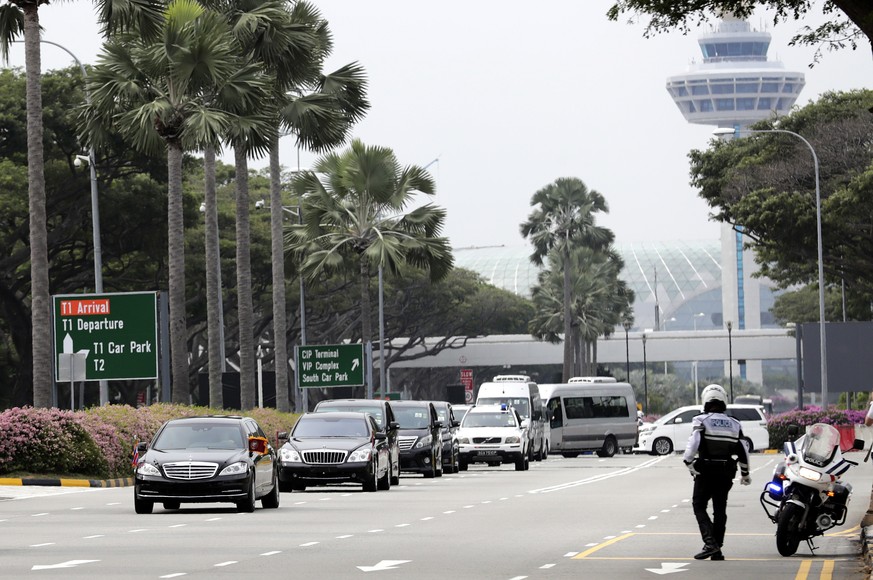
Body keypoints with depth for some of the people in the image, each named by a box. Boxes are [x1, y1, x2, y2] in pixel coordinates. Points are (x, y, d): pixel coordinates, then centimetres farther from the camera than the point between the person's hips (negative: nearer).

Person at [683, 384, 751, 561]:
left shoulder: (701, 421, -6)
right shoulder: (734, 424, 8)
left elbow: (693, 445, -19)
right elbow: (743, 452, 10)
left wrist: (689, 464, -9)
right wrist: (745, 474, 20)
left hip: (705, 473, -4)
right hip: (726, 473, 4)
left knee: (699, 506, 4)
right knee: (720, 510, 10)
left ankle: (710, 543, -14)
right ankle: (717, 551, 10)